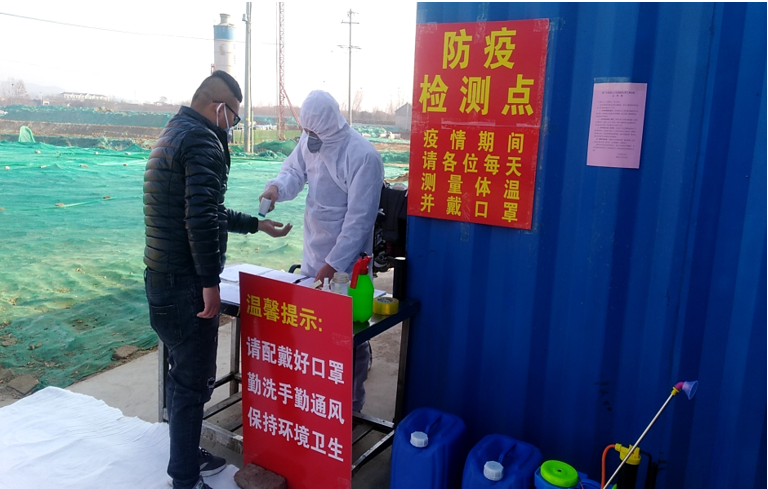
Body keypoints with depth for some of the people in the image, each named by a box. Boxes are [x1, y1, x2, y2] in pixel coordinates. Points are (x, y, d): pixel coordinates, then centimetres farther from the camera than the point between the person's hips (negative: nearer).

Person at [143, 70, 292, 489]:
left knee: (184, 373, 21)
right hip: (186, 285, -10)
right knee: (194, 381, 2)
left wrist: (257, 224, 27)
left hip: (163, 279, 10)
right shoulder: (202, 141, -15)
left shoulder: (173, 133, 17)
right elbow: (201, 219, -26)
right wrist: (210, 282, -20)